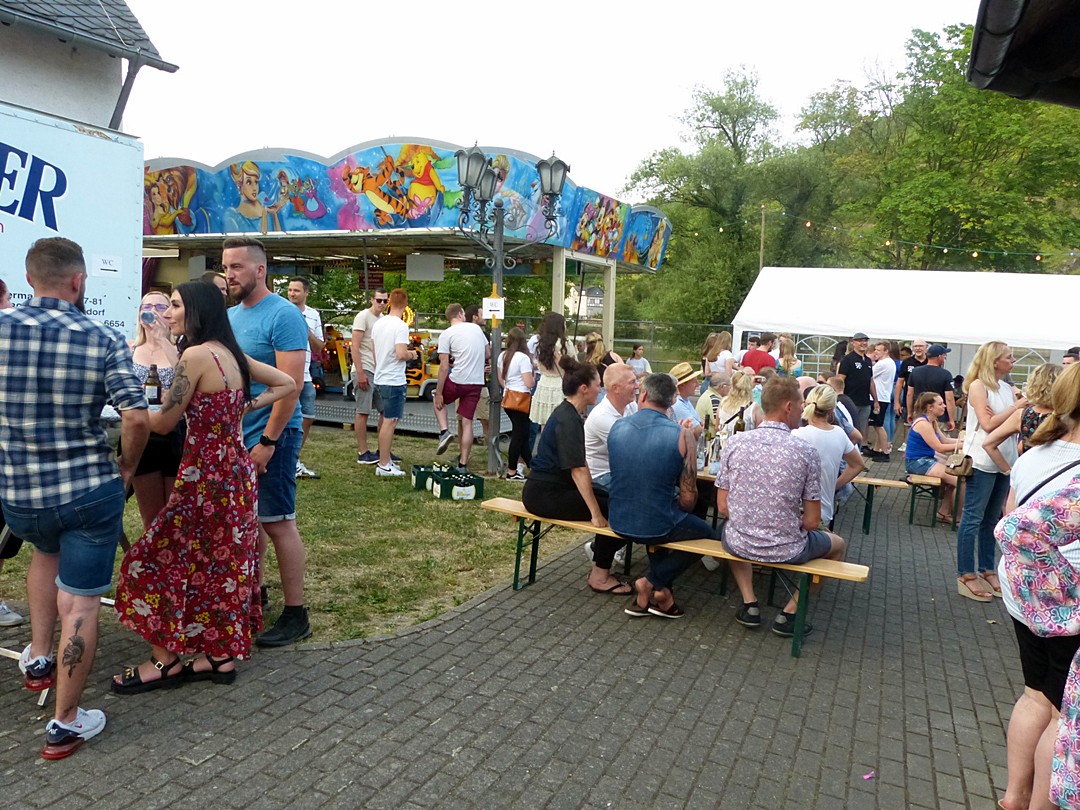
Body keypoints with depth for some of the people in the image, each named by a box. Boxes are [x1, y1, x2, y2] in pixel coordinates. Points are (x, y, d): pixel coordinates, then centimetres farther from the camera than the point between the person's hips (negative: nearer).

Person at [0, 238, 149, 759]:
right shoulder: (105, 340, -11)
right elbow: (136, 417, -18)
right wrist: (127, 466, 0)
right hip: (90, 490, -3)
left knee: (46, 550, 35)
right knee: (79, 601, 6)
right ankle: (66, 723, 15)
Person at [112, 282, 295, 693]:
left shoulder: (196, 355, -17)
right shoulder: (233, 354, 7)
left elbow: (163, 422, -12)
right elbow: (287, 384, 15)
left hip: (206, 474, -9)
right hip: (235, 470, 9)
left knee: (161, 559, 5)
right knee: (221, 561, 16)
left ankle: (165, 660, 16)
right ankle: (220, 656, 26)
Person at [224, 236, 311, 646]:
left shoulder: (283, 315, -14)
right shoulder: (231, 316, 11)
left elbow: (291, 385, -20)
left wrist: (267, 441, -21)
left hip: (270, 436, -8)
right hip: (236, 434, 8)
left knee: (278, 524, -3)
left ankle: (295, 616, 8)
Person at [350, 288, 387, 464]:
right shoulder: (363, 316, -8)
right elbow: (355, 347, -13)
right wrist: (360, 373, -19)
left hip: (380, 372, 8)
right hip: (365, 371, -8)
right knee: (363, 412, -3)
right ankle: (363, 453, 2)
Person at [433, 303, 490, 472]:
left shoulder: (446, 334, -6)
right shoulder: (477, 328, 8)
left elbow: (444, 366, -10)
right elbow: (488, 355, 15)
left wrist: (438, 393, -6)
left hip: (457, 381, -4)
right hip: (477, 382, 4)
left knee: (439, 400, 27)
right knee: (466, 422, 9)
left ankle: (444, 431, 5)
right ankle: (463, 464, 9)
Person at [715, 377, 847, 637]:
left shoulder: (734, 443, -8)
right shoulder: (806, 453, -13)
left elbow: (722, 508, -3)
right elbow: (812, 521, -9)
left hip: (738, 545, 2)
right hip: (787, 551, -2)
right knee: (837, 544, 29)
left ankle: (749, 604, 24)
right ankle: (789, 613, 18)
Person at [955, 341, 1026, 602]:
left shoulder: (1007, 388, 11)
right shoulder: (978, 386, -8)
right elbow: (988, 424, -15)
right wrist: (1016, 407, -15)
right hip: (982, 461, -7)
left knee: (991, 519, 13)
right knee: (972, 519, -2)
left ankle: (987, 570, 22)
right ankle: (965, 575, 4)